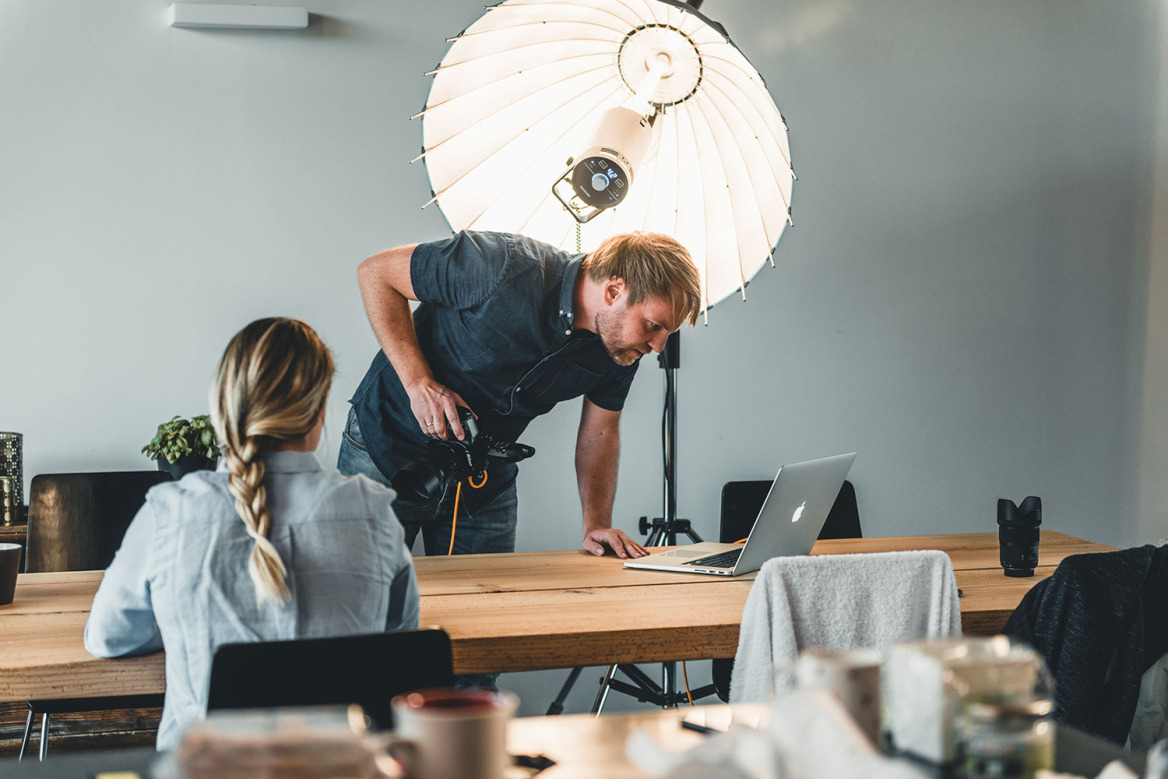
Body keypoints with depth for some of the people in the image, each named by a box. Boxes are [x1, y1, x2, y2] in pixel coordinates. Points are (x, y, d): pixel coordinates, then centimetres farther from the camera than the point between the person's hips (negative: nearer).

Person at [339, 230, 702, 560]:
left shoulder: (624, 343, -12)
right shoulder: (509, 271, -31)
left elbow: (600, 432, 4)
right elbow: (375, 272, -20)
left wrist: (597, 524, -10)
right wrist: (419, 382, -27)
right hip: (388, 446, -4)